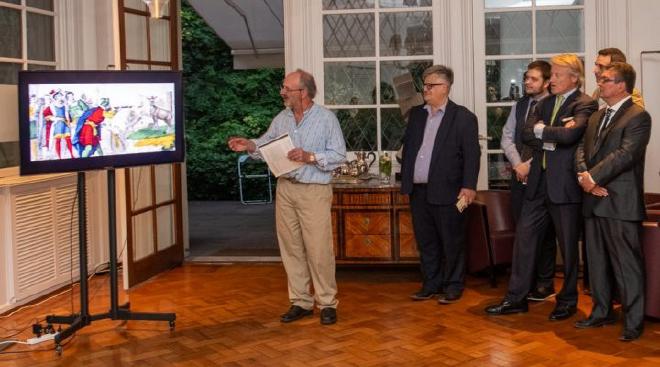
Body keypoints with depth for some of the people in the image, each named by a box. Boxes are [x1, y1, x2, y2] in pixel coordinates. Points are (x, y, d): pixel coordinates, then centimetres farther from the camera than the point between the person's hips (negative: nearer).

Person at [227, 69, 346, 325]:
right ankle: (300, 302, 20)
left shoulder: (326, 118, -6)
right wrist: (250, 146, -7)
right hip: (285, 189, 5)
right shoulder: (281, 118, 9)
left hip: (314, 191, -5)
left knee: (319, 250, -4)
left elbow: (339, 155, -9)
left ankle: (327, 303, 9)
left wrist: (310, 157, -19)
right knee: (291, 248, 9)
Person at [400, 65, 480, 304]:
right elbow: (407, 146, 16)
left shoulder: (463, 117, -5)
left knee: (452, 243, 4)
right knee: (426, 242, 13)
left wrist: (469, 186, -15)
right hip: (418, 190, 6)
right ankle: (430, 285, 24)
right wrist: (405, 180, 11)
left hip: (446, 192, -6)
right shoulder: (416, 114, 12)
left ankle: (453, 287, 16)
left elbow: (472, 155, -8)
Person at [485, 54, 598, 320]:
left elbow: (570, 134, -25)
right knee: (524, 238, 6)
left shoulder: (585, 104, -8)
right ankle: (516, 298, 14)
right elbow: (526, 133, 3)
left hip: (564, 185, -6)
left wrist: (540, 131, -10)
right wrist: (553, 136, -13)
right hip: (539, 183, 7)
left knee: (568, 246, 6)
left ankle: (567, 301, 21)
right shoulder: (546, 103, 14)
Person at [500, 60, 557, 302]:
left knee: (544, 232, 4)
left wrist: (530, 164, -14)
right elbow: (507, 138, 9)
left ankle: (545, 284, 15)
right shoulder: (519, 106, 13)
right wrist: (518, 164, -6)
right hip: (520, 176, 6)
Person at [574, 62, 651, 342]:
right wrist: (584, 177, -8)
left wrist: (592, 177, -17)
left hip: (621, 203, -8)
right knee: (597, 261, 15)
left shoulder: (638, 116, -8)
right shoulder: (596, 117, 18)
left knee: (627, 263, -3)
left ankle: (633, 321, 6)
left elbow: (625, 154, -18)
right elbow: (582, 149, 11)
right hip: (594, 201, 8)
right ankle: (602, 312, 28)